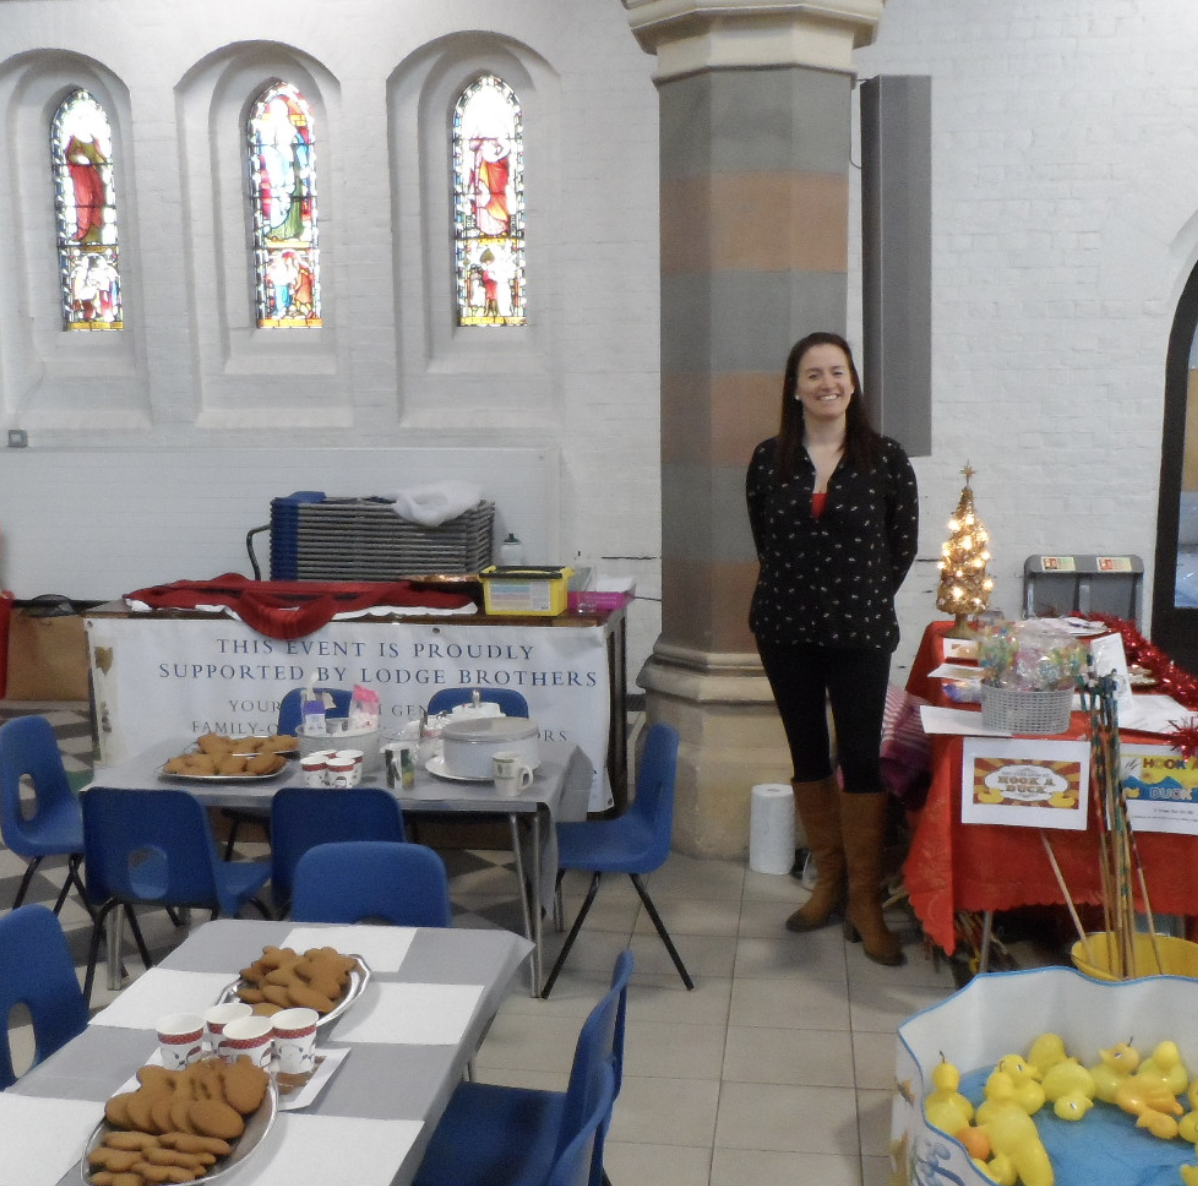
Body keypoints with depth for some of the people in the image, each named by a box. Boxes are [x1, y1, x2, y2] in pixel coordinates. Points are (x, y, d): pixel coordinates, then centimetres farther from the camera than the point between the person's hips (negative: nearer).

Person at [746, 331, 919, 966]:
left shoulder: (885, 458, -4)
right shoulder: (769, 460, 0)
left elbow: (903, 544, 4)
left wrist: (866, 599, 4)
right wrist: (801, 590, 8)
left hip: (860, 633, -2)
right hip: (784, 629, 3)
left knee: (861, 758, -1)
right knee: (807, 755, 12)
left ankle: (865, 900, 10)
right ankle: (828, 880, 27)